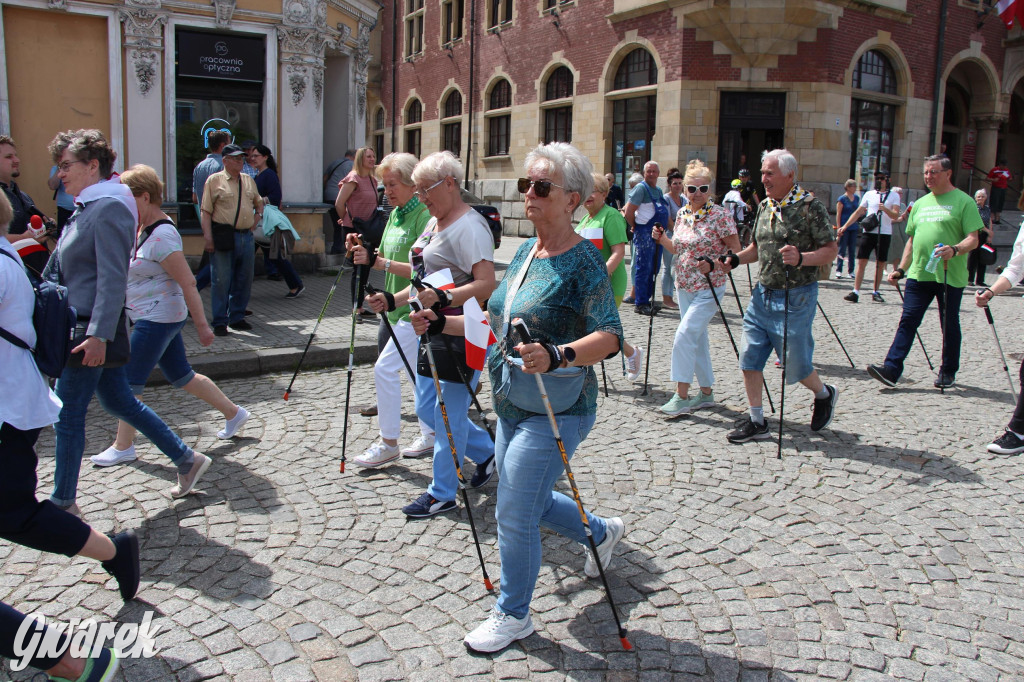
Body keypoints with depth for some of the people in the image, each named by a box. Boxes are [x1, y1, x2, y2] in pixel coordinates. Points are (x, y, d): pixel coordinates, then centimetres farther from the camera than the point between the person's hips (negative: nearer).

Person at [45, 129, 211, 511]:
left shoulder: (108, 207, -17)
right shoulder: (86, 207, 13)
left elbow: (113, 278, -23)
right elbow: (62, 269, 22)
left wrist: (98, 335, -26)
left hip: (93, 328, -10)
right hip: (82, 326, 10)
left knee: (68, 414, 1)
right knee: (119, 402, 16)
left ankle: (63, 504, 16)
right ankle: (187, 461, 24)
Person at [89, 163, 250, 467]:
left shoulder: (162, 236, -21)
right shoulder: (143, 228, 9)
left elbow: (187, 283, -22)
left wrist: (202, 325, -22)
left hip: (158, 318, -10)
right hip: (155, 317, 10)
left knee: (128, 381, -1)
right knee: (181, 376, 16)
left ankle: (123, 446, 12)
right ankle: (233, 412, 26)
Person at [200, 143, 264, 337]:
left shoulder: (249, 181, 16)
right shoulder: (214, 180, 0)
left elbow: (259, 202, 31)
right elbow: (206, 211, -5)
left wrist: (257, 215, 11)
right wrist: (208, 237, -13)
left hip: (246, 236, 5)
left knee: (244, 281, 9)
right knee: (221, 281, -4)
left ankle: (237, 317, 22)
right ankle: (220, 322, 3)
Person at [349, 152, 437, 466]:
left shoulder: (425, 216, -16)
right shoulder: (394, 215, 13)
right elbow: (387, 259, 17)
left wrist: (381, 263, -27)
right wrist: (365, 253, -2)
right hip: (397, 306, 10)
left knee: (385, 368, -12)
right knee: (416, 372, 15)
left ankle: (388, 443, 1)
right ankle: (430, 434, 28)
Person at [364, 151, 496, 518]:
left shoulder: (469, 226, -16)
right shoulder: (433, 223, 14)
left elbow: (486, 285, -26)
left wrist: (443, 296, -36)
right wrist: (392, 301, 10)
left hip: (462, 335, -10)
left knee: (448, 413, 0)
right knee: (427, 409, 16)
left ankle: (442, 493, 16)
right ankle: (486, 452, 33)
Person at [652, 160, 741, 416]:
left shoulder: (720, 215, -12)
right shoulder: (682, 213, 7)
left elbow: (735, 251, -10)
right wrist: (662, 238, -4)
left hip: (708, 287, -7)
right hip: (684, 286, 7)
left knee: (685, 335, -16)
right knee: (697, 337, 13)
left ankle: (681, 395, -10)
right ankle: (706, 393, 24)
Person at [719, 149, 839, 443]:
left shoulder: (811, 206, -10)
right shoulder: (764, 206, 10)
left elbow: (831, 250, -12)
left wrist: (801, 258, -29)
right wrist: (735, 259, 2)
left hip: (796, 297, -6)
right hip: (762, 294, 6)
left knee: (795, 365, 3)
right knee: (750, 357, 2)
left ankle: (825, 395, 35)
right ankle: (757, 422, 12)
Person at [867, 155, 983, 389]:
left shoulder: (963, 201, -2)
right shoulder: (920, 204, 16)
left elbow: (973, 239, -9)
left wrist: (955, 250, -28)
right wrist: (900, 269, 16)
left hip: (950, 276, -5)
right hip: (918, 274, 5)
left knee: (950, 326, 7)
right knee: (907, 322, -3)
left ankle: (948, 372, 21)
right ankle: (891, 369, -7)